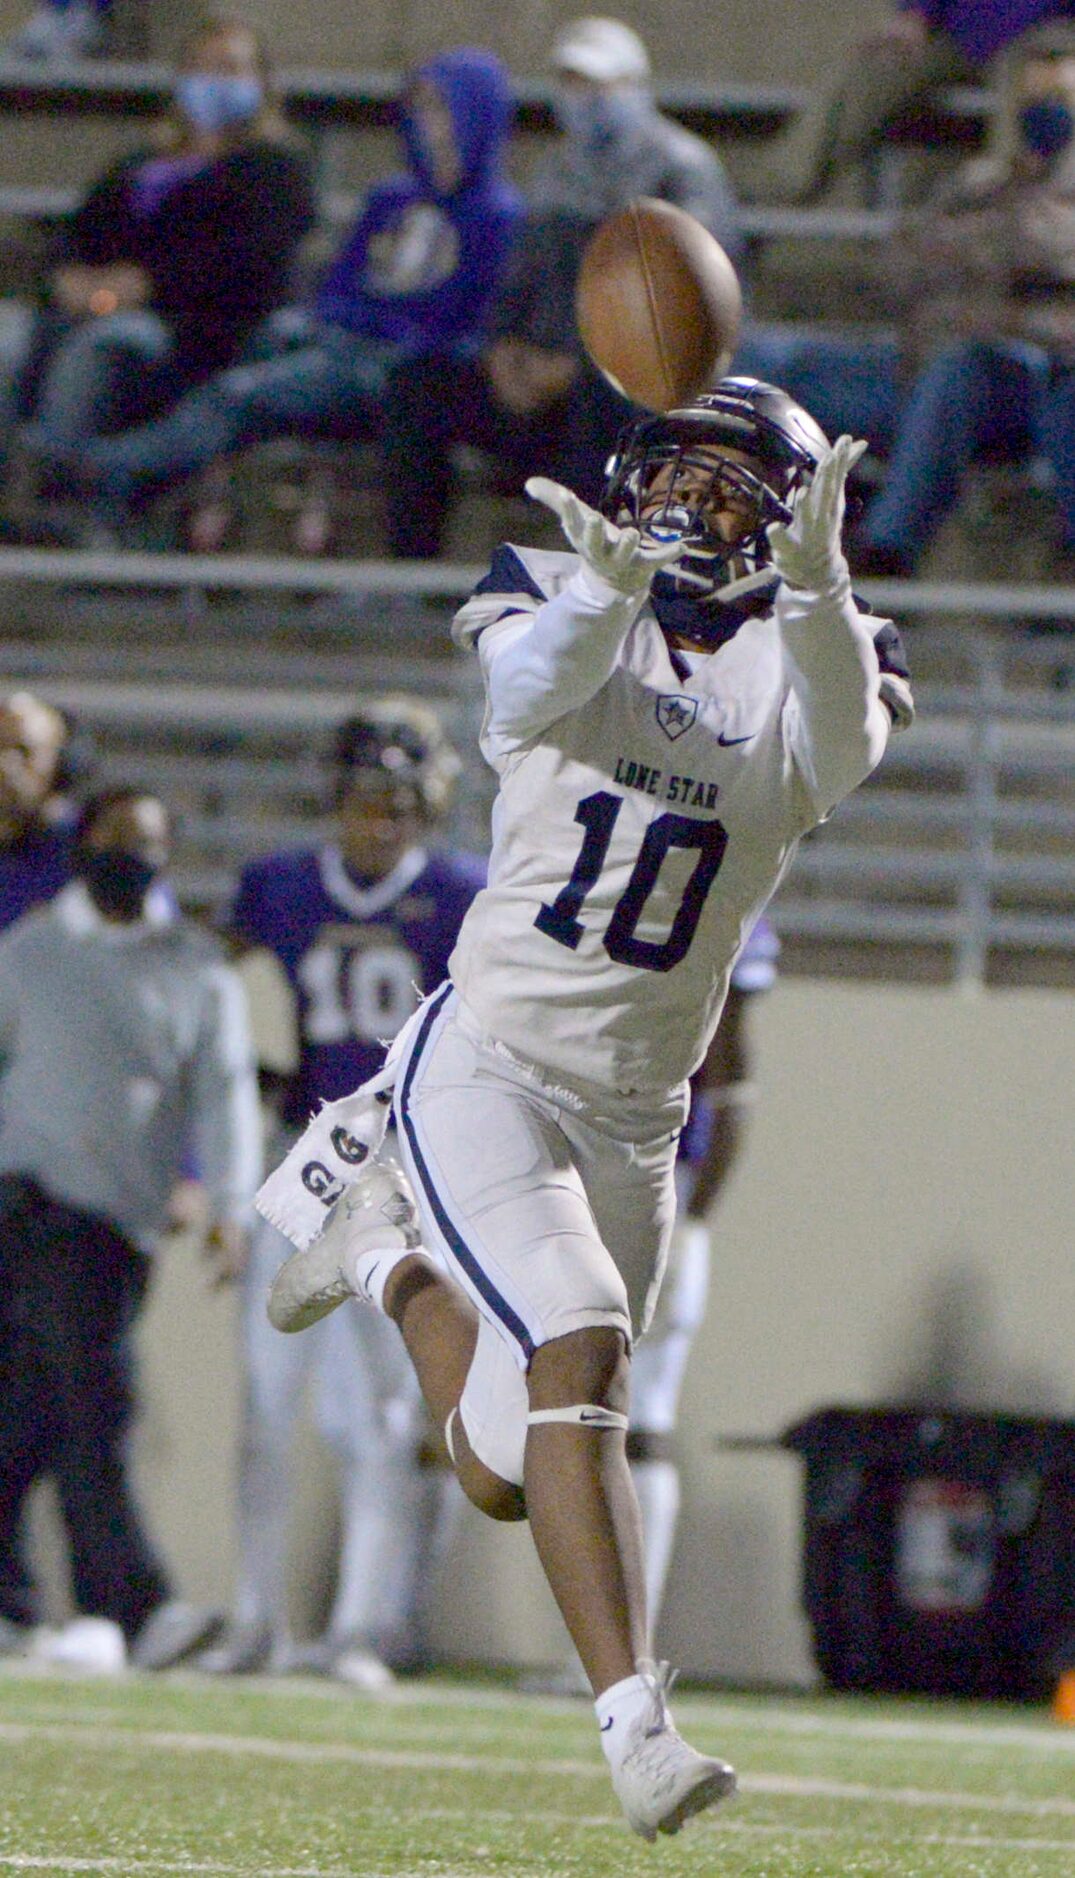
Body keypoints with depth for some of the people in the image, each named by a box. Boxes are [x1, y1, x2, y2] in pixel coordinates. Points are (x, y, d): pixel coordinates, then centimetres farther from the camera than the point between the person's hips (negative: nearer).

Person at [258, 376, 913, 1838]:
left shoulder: (800, 658, 2)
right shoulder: (561, 598, -1)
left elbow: (844, 752, -23)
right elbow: (528, 688, -25)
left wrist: (817, 583, -42)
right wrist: (607, 588, -48)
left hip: (633, 1116, 4)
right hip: (485, 1066, -4)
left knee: (506, 1479, 9)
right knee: (578, 1352, -26)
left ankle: (391, 1252, 37)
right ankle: (634, 1721, -26)